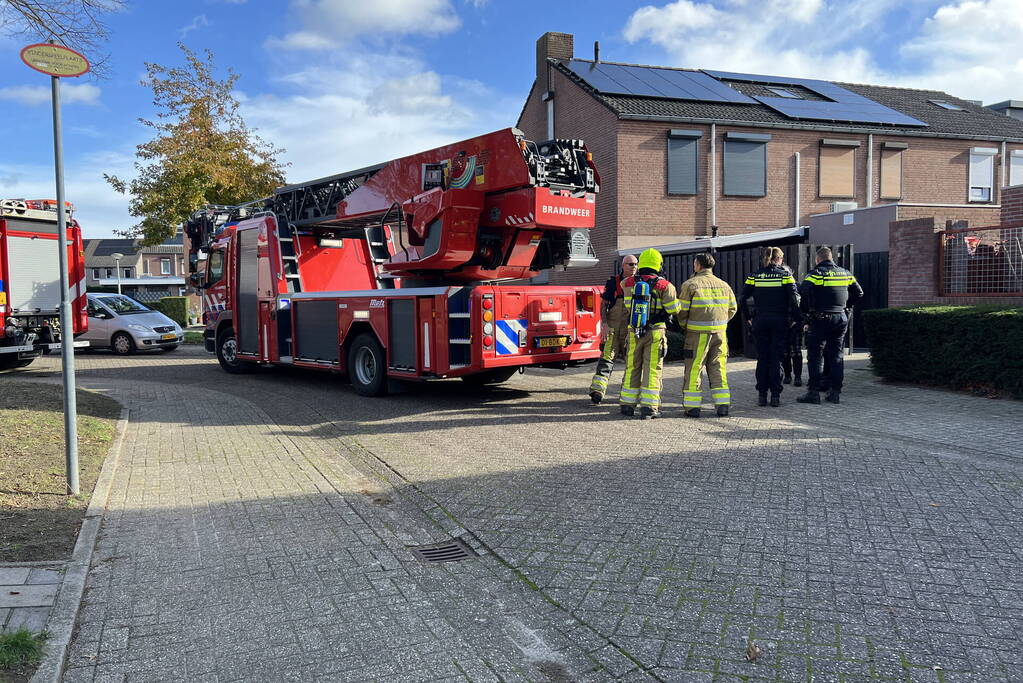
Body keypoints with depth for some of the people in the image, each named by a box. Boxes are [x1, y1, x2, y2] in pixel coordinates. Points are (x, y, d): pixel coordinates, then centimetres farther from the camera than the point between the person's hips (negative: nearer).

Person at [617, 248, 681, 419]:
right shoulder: (663, 285, -7)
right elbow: (673, 309, -7)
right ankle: (648, 407, -1)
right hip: (655, 332, -3)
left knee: (632, 368, 13)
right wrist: (678, 301, 13)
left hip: (634, 332, 3)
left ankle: (627, 404, 16)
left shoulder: (630, 283, 1)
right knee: (652, 369, 1)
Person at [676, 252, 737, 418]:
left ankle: (692, 407, 4)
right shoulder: (724, 285, 10)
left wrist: (685, 326, 10)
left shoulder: (690, 284, -5)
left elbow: (681, 310, -6)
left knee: (693, 370, 3)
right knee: (718, 369, 11)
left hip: (697, 334, -4)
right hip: (719, 333, 4)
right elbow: (732, 308, 15)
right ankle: (723, 406, 11)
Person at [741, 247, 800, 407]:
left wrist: (749, 317, 7)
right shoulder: (785, 275, -2)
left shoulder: (754, 276, 3)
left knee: (762, 358, 8)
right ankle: (775, 395, 3)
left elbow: (744, 298, -1)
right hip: (780, 321, -1)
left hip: (760, 321, 2)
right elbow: (794, 298, -8)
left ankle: (762, 395, 9)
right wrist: (795, 319, 0)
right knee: (777, 358, 4)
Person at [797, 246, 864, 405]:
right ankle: (835, 392, 12)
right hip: (841, 319, 5)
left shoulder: (816, 273, -8)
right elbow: (858, 293, 16)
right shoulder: (845, 273, 10)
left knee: (815, 356, 0)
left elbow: (803, 295, -19)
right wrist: (846, 308, 19)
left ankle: (814, 392, -3)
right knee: (836, 355, 11)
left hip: (820, 320, -5)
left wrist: (806, 316, -8)